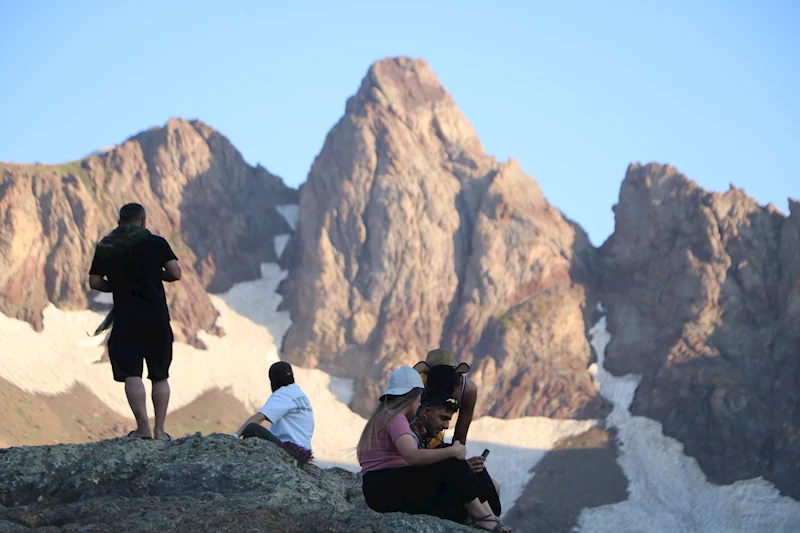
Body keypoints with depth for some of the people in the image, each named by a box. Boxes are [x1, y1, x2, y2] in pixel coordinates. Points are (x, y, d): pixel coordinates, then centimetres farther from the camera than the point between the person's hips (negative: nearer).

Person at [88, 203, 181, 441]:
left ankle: (143, 427, -17)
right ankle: (159, 430, 6)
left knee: (131, 375, -4)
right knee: (160, 376, 9)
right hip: (157, 317, 0)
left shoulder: (105, 247, 6)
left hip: (125, 318, 0)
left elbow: (95, 282, 6)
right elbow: (175, 273, -4)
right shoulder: (156, 243, 2)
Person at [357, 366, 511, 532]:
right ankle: (479, 513, -10)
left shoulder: (381, 418, 24)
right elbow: (413, 457, -26)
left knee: (457, 510, 1)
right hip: (387, 488, -10)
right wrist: (453, 451, -17)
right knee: (450, 462, -16)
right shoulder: (395, 418, -9)